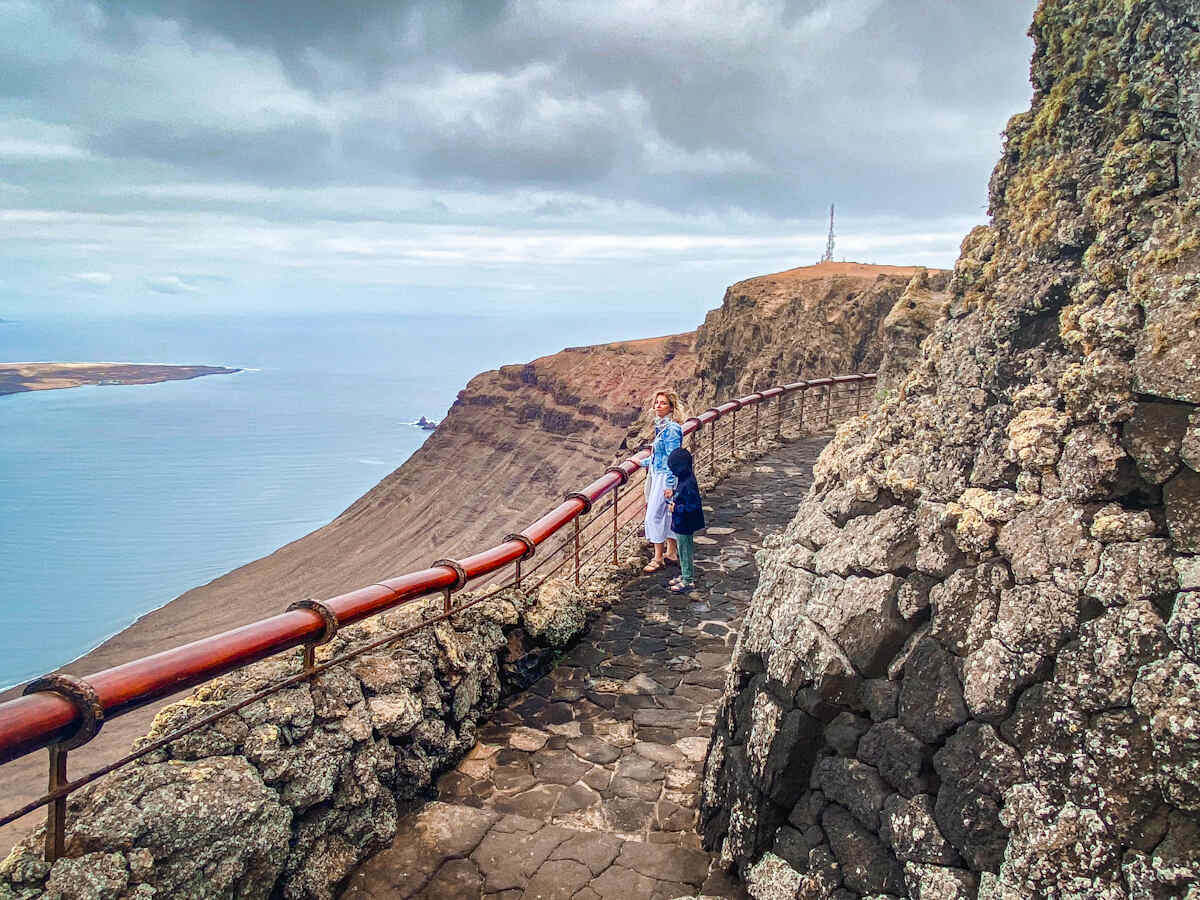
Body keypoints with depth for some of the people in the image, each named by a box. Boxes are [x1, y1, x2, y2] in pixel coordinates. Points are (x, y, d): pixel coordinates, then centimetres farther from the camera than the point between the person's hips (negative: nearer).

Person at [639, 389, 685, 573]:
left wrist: (669, 485, -22)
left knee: (655, 515, -4)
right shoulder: (661, 426, 9)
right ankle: (671, 553, 26)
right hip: (658, 475, 9)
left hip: (665, 477, -9)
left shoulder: (671, 429, -19)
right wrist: (643, 463, 30)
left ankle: (658, 558, 6)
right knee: (667, 516, 16)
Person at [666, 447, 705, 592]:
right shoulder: (683, 479, 3)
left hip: (684, 525, -10)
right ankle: (685, 576, 34)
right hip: (681, 524, 10)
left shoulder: (688, 484, -28)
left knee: (685, 551, 3)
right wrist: (674, 496, 4)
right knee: (683, 551, 20)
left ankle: (688, 580, 15)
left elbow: (693, 506, -28)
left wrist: (676, 508, -21)